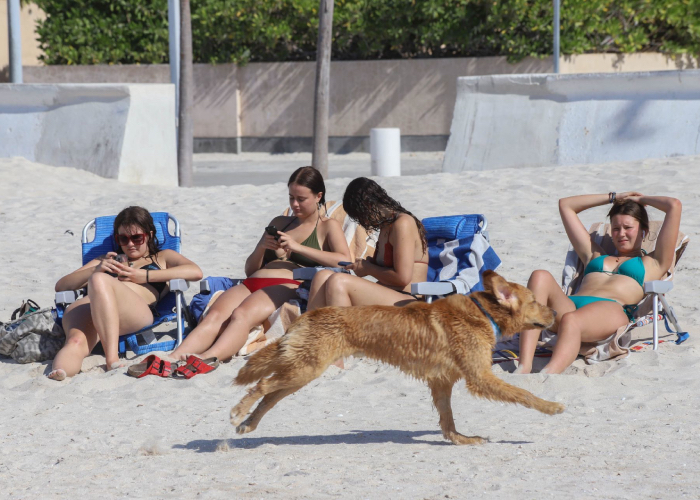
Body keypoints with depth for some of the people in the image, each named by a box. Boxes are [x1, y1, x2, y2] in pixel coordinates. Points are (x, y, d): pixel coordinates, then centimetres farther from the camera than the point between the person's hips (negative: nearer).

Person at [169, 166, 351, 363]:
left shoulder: (328, 226, 15)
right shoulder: (280, 223, 30)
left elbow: (344, 261, -7)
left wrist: (297, 247, -10)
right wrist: (262, 248, 6)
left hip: (288, 286, -5)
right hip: (252, 283, 5)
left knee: (241, 315, -38)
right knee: (214, 317, -29)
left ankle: (206, 359, -63)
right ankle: (172, 359, -54)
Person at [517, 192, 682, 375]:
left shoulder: (653, 263, 28)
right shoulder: (595, 256, 41)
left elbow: (674, 206, 24)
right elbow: (565, 205, 50)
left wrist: (640, 200, 41)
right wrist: (614, 198, 52)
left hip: (611, 310, -4)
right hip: (568, 305, 4)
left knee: (571, 320, -40)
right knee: (540, 277, -30)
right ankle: (524, 367, -46)